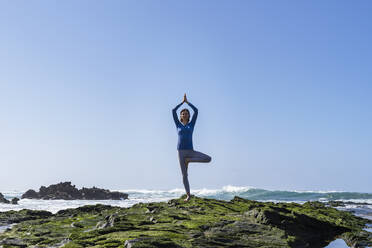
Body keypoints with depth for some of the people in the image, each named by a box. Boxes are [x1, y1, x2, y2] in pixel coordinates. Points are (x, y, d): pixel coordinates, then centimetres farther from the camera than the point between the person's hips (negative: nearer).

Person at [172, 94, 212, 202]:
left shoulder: (191, 124, 10)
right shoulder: (178, 125, 11)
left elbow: (196, 111, 4)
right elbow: (173, 111, 3)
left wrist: (187, 102, 11)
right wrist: (182, 102, 10)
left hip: (190, 151, 1)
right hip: (181, 151, -1)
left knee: (208, 159, -18)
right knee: (184, 175, -2)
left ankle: (189, 160, -3)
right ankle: (188, 195, 5)